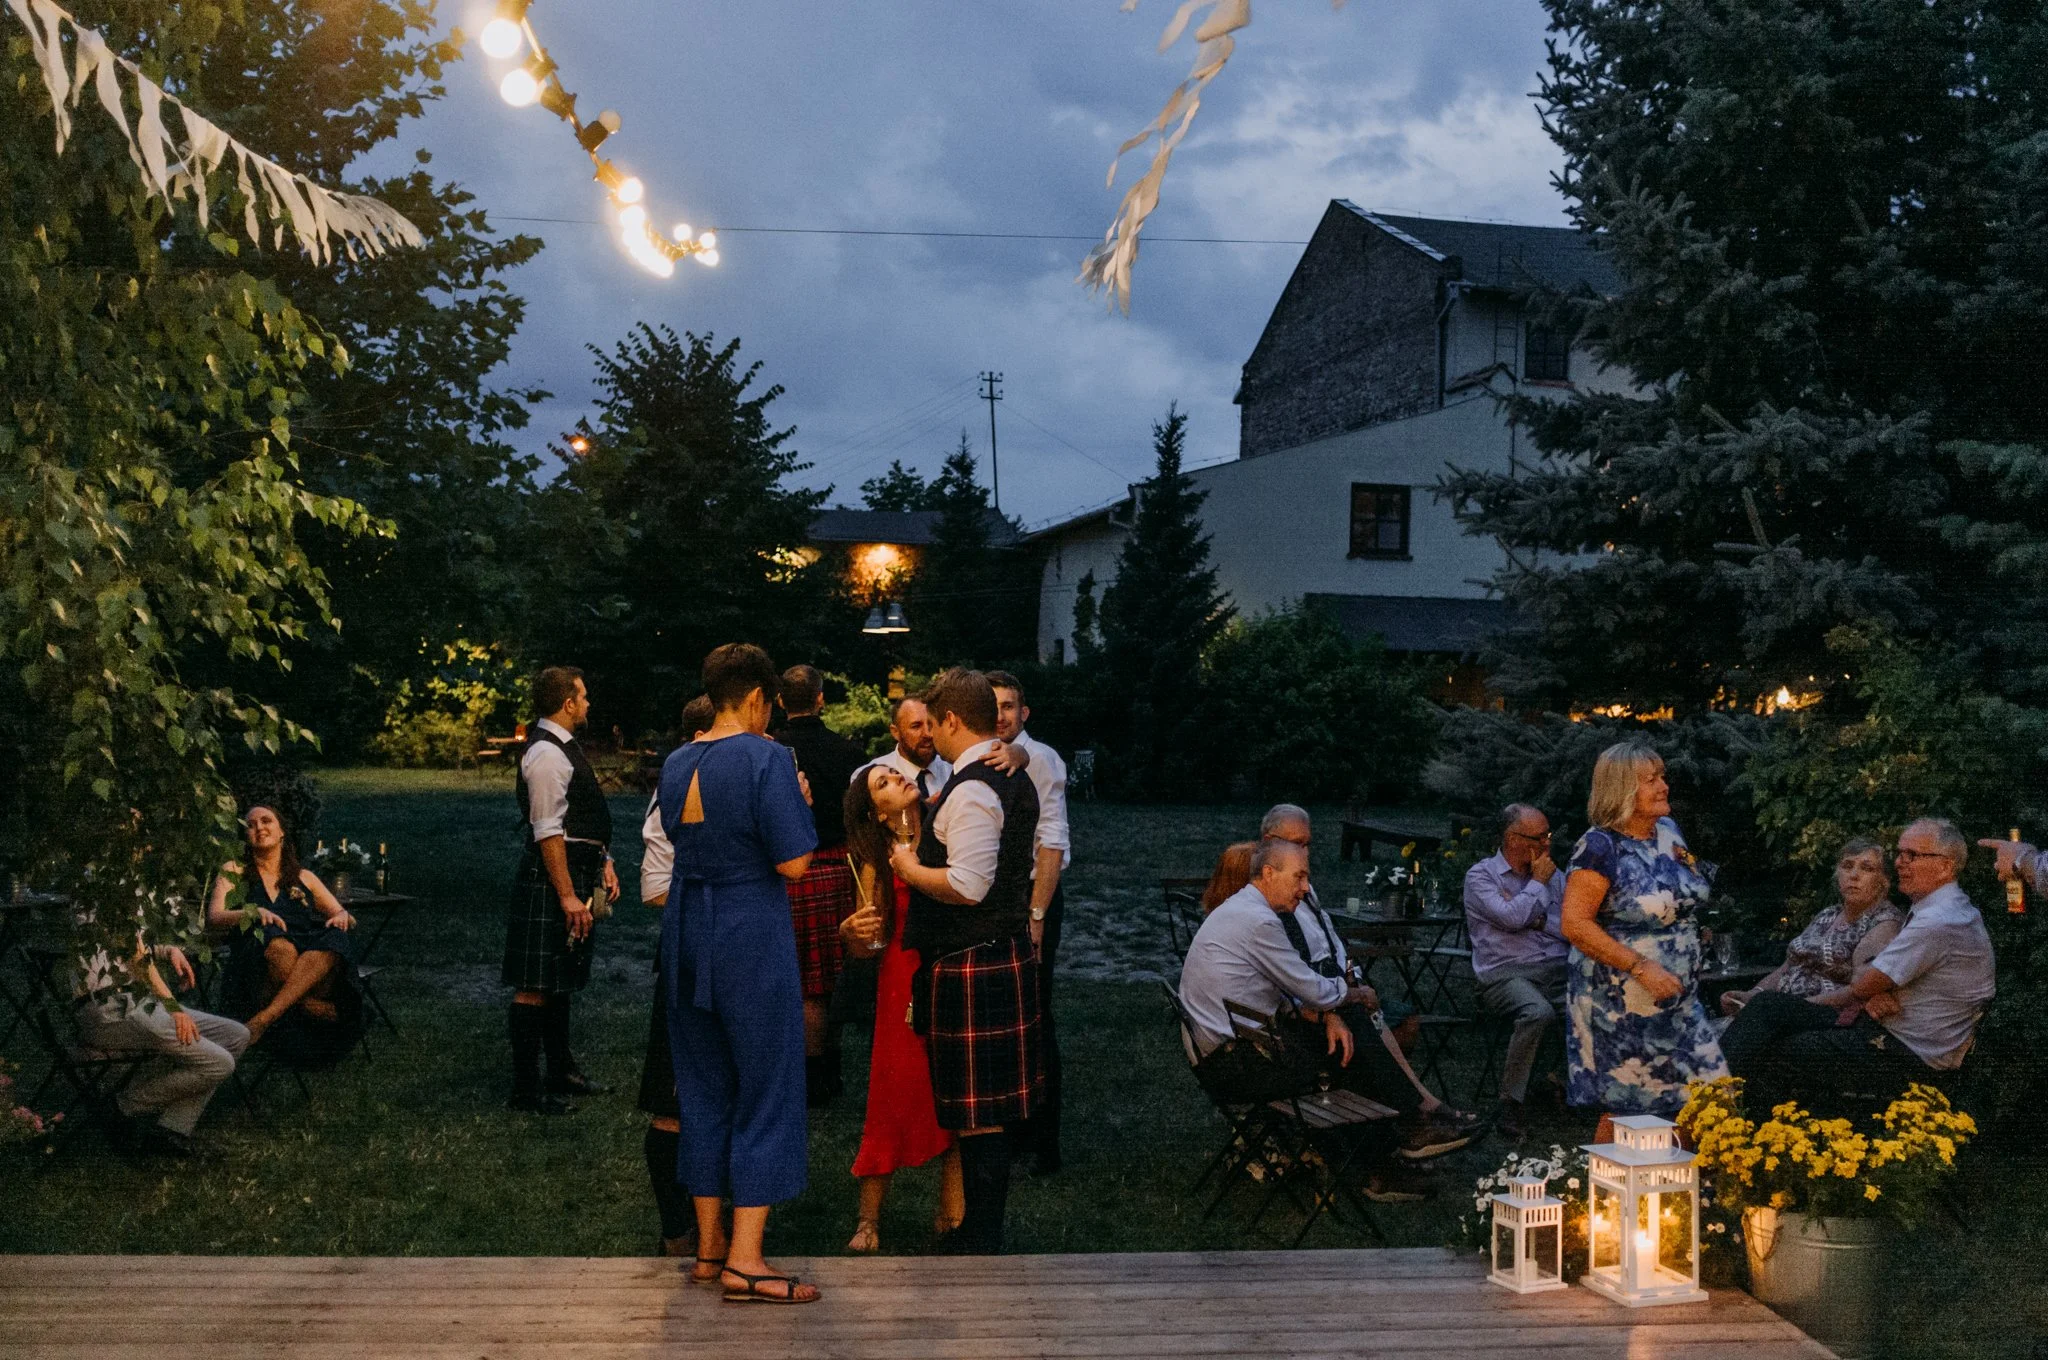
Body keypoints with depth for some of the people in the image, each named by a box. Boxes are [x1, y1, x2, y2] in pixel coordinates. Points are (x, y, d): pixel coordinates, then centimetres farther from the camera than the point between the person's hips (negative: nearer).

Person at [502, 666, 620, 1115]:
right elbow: (548, 831, -22)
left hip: (575, 875, 11)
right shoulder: (546, 753, -17)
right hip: (551, 877, -11)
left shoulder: (566, 747, 16)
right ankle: (525, 1088, -2)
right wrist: (567, 895, -25)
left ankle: (561, 1071, 29)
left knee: (561, 980, 19)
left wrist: (604, 863, 17)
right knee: (535, 985, -6)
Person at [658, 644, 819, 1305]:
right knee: (766, 1088, 2)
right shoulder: (767, 758, -15)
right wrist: (800, 803, -1)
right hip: (752, 935, -7)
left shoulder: (675, 763, 7)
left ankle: (709, 1246, 22)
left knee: (702, 1086, 15)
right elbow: (794, 863, -18)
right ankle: (744, 1260, 1)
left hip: (686, 932, 7)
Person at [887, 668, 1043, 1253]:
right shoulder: (1017, 780, 12)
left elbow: (967, 886, -28)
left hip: (971, 966, -10)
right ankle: (983, 1227, 26)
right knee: (993, 1105, 16)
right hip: (1010, 954, 10)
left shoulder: (970, 791, -20)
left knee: (977, 1110, -2)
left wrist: (910, 869, -11)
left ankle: (980, 1243, 6)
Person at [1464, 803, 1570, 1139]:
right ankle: (1510, 1107, -26)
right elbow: (1511, 918, -12)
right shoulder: (1480, 875, 5)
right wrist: (1538, 883, 1)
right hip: (1505, 973, -5)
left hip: (1556, 968, 5)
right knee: (1539, 1012, -37)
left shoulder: (1552, 874, 21)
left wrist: (1538, 919, -3)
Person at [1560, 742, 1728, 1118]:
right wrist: (1642, 968, -24)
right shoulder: (1601, 847, -15)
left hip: (1678, 1000, 7)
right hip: (1621, 1008, -7)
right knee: (1624, 1114, 2)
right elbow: (1575, 924, -22)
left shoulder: (1668, 832, 8)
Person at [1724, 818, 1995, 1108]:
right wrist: (1873, 998, -9)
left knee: (1774, 1054, -17)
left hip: (1912, 1059, -10)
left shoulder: (1938, 923, -20)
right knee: (1768, 1004, -3)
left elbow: (1862, 986, -16)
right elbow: (1873, 983, 14)